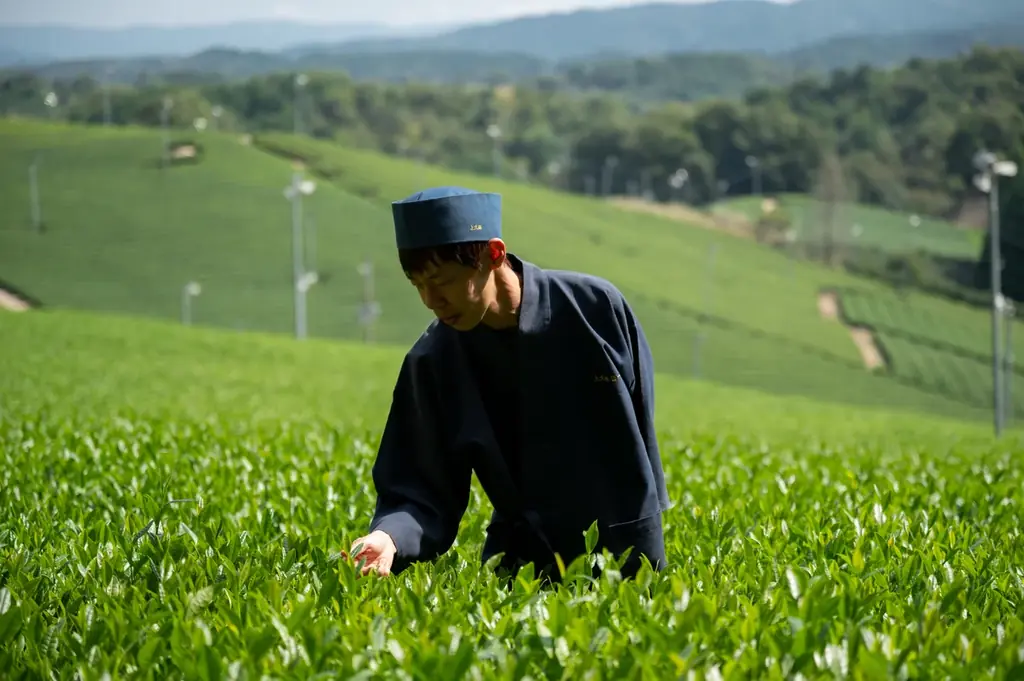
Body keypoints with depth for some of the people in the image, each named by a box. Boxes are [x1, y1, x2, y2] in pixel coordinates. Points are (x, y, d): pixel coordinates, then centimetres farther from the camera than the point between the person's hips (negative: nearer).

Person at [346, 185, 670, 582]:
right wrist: (391, 537, -33)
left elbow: (640, 426, -1)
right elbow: (423, 493, -10)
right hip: (525, 562, 1)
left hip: (629, 551, -1)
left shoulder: (596, 306, -13)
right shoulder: (432, 365, -11)